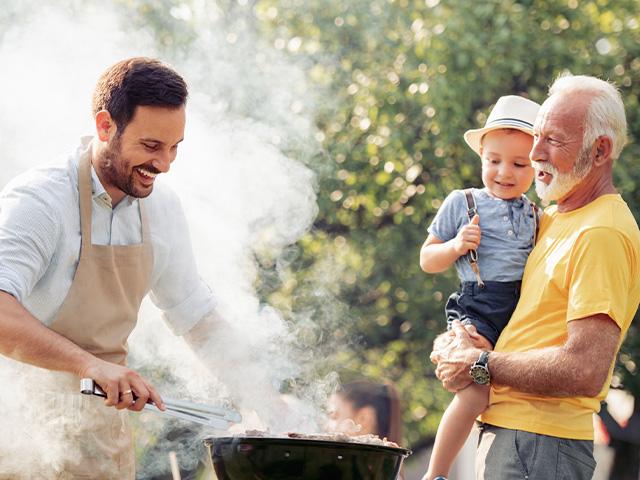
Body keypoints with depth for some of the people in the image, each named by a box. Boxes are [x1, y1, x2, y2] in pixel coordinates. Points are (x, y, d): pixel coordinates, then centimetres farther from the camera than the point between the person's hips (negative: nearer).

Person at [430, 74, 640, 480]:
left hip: (539, 446, -9)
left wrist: (480, 365, -14)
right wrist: (456, 346, 2)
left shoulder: (602, 234, -16)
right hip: (503, 431, 9)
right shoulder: (552, 218, 14)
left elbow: (586, 372, -25)